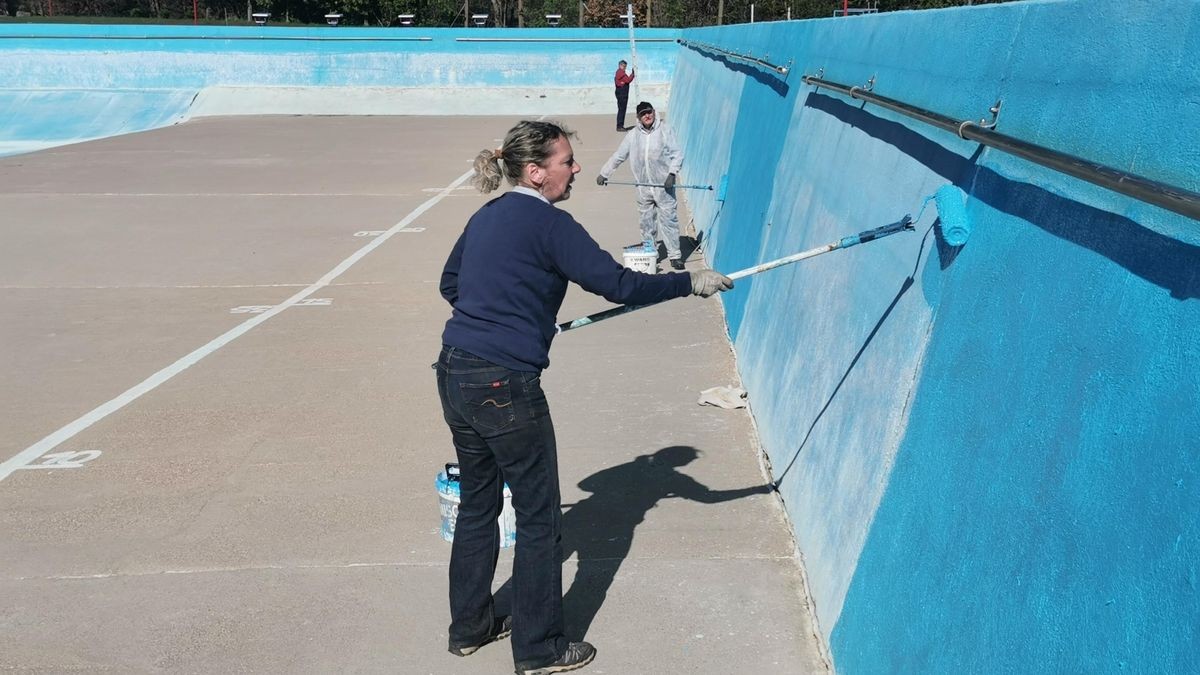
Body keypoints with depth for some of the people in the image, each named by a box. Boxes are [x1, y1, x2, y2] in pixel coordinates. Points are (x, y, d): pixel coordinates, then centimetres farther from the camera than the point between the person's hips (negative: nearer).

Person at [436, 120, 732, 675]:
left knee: (477, 504, 21)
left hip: (455, 374, 9)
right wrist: (691, 282, -6)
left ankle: (470, 627, 34)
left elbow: (450, 285, 23)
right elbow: (619, 284, -15)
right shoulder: (547, 223, -12)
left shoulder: (486, 217, 13)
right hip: (504, 386, -9)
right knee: (539, 518, 5)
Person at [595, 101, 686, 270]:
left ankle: (674, 255, 2)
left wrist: (672, 173, -16)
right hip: (643, 188, 3)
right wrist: (604, 173, 13)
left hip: (664, 185, -3)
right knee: (646, 221, 9)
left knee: (669, 219, -4)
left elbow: (677, 154, -3)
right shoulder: (633, 136, 6)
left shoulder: (665, 130, -2)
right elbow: (618, 156, 12)